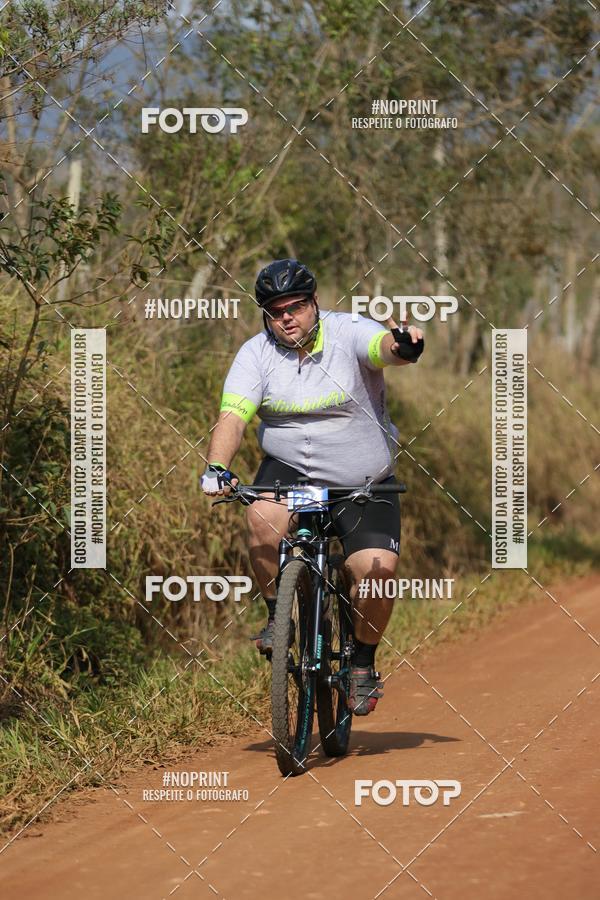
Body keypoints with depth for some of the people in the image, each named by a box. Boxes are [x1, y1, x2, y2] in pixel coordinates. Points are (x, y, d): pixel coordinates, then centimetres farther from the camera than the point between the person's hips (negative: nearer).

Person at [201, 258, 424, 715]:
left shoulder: (349, 333, -14)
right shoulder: (256, 354, -7)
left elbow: (385, 348, -35)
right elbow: (233, 417, -17)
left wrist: (404, 345, -60)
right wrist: (217, 468, -36)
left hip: (362, 484, -1)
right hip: (290, 470, 2)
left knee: (378, 569, -19)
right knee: (263, 516, -31)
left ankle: (364, 663, 7)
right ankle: (277, 616, -8)